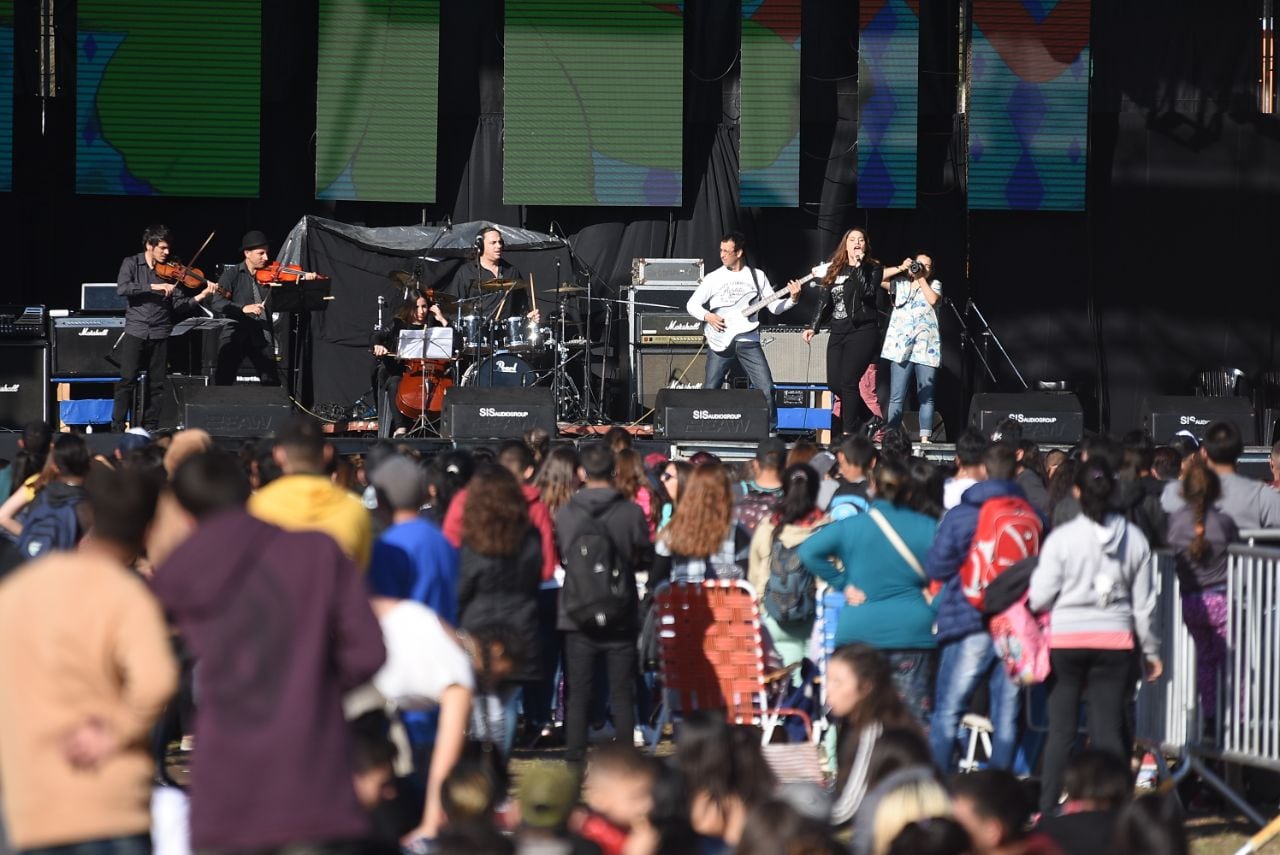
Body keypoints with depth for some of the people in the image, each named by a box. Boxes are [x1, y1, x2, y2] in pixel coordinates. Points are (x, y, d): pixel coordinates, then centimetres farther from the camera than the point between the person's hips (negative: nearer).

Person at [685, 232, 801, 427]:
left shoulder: (757, 276, 8)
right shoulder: (713, 278, 6)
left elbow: (774, 307, 7)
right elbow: (691, 304, 6)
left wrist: (792, 299, -11)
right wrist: (708, 316, -12)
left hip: (748, 343, 0)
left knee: (766, 389, -9)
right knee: (710, 389, -4)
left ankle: (769, 431, 2)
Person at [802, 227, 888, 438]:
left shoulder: (873, 269, 1)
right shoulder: (834, 270, 15)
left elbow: (867, 292, -17)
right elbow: (825, 302, 18)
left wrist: (859, 266, -17)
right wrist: (813, 327, 10)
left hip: (862, 331, -6)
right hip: (838, 332, 6)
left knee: (848, 381, -14)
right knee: (834, 383, 1)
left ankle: (849, 433, -9)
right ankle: (869, 418, 18)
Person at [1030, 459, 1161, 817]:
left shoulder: (1061, 538, -9)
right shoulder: (1134, 538, 0)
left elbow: (1040, 597, -7)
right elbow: (1144, 602, 6)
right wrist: (1151, 650, 16)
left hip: (1066, 639, -2)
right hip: (1116, 640, 2)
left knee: (1062, 728, 6)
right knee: (1109, 728, 3)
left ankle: (1048, 809, 7)